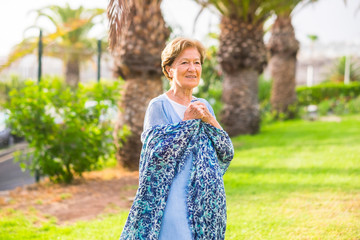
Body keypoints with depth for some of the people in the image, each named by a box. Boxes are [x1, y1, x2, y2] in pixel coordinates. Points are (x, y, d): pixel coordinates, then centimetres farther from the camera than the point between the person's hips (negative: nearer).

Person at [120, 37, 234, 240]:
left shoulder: (204, 107, 11)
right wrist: (187, 122, -15)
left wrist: (210, 122, -9)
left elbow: (227, 155, 5)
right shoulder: (158, 107, -6)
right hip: (174, 201, -5)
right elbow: (157, 154, -17)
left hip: (206, 202, 6)